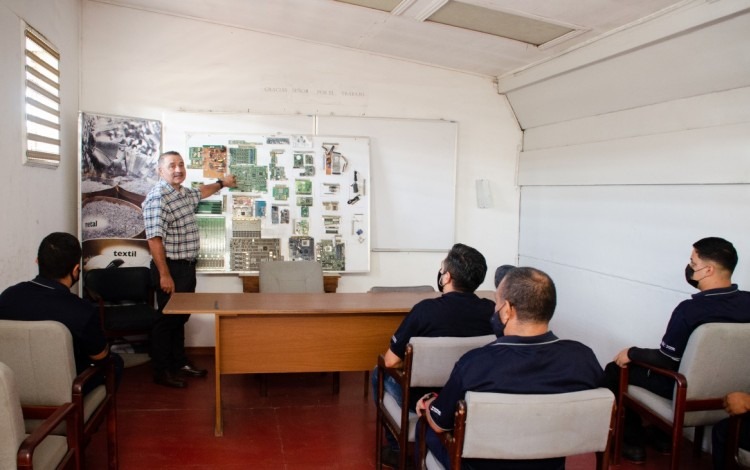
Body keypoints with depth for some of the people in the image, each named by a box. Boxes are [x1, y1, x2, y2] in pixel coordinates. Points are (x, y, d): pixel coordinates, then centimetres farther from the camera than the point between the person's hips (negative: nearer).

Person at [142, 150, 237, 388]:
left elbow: (201, 192, 36)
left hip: (187, 266, 9)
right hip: (171, 268, -9)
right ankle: (162, 372, 12)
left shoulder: (184, 193, 11)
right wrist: (164, 274, -25)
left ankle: (179, 363, 30)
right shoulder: (157, 197, -18)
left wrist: (221, 183, 48)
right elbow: (154, 239, -23)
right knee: (166, 320, 1)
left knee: (181, 317, 17)